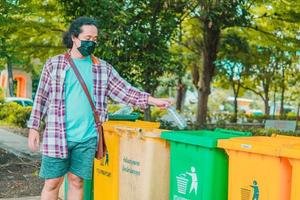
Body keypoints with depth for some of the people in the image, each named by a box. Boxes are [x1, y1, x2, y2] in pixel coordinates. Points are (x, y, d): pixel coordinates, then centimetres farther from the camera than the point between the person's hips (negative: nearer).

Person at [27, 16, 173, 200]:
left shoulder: (104, 69, 7)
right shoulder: (54, 64, 2)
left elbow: (125, 91, 3)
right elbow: (41, 98, 5)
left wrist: (153, 100, -9)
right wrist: (34, 128, 2)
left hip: (87, 137, 2)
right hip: (57, 136, -1)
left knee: (77, 181, 9)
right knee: (52, 183, 4)